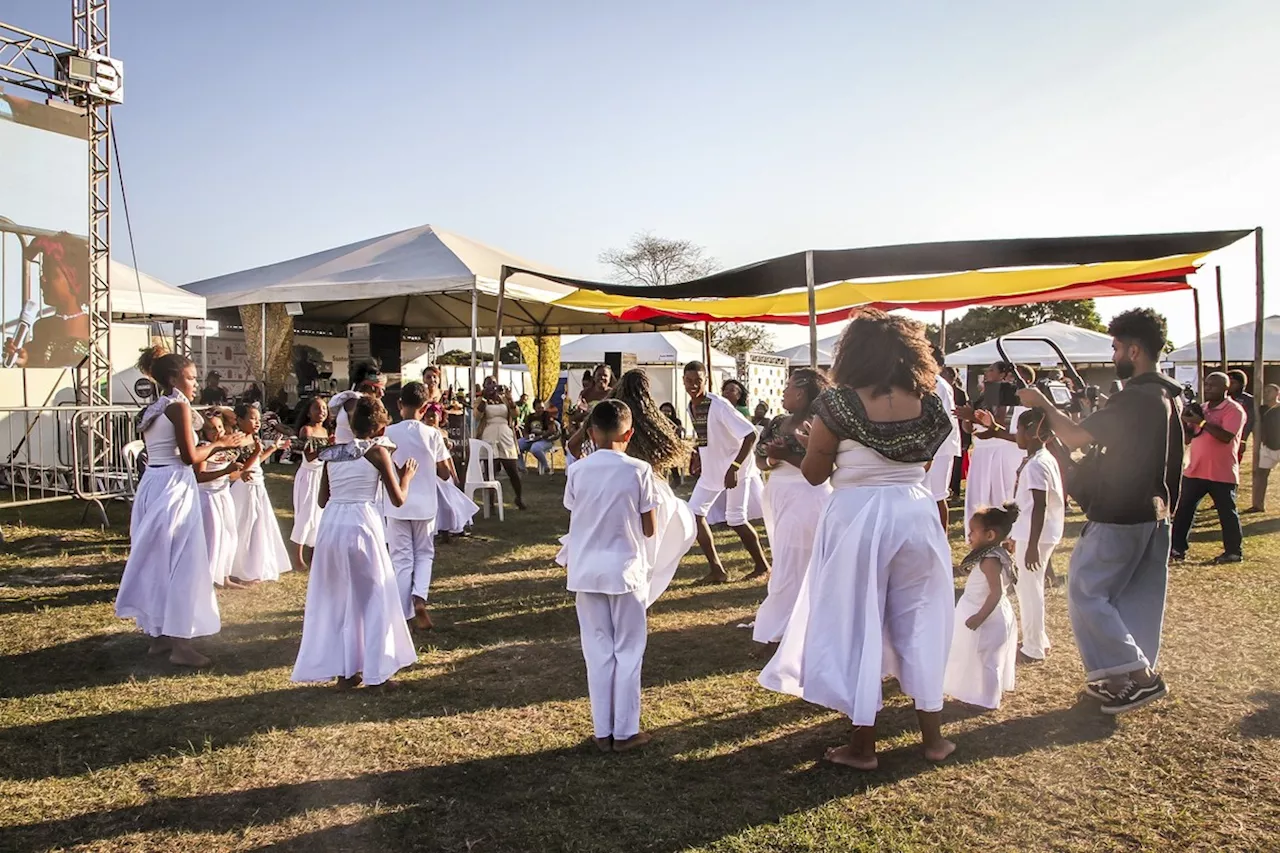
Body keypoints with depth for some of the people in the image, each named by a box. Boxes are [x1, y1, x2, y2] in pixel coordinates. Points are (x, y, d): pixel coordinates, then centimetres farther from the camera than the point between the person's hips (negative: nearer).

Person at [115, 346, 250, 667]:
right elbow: (189, 456, -15)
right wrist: (216, 444, 1)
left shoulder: (150, 412, 15)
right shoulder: (179, 406, -10)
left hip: (152, 485, 9)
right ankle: (180, 643, 0)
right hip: (174, 487, -9)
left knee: (157, 561, 14)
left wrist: (218, 447, 18)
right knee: (181, 563, -3)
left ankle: (159, 635, 23)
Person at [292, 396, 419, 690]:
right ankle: (374, 670, 12)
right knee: (371, 598, 9)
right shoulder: (377, 451, -3)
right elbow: (398, 499, -4)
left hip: (331, 525, 5)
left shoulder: (332, 453, 11)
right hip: (362, 526, -5)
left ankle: (343, 671, 19)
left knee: (335, 599, 15)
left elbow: (322, 500, 15)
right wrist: (406, 476, 14)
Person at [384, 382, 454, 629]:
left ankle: (404, 615, 12)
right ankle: (420, 597, -5)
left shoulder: (388, 433, -8)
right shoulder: (433, 435, -7)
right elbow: (445, 473, -2)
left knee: (402, 559, 8)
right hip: (425, 504, 0)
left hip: (397, 505, 0)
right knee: (424, 554, 18)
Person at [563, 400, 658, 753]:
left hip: (587, 571, 2)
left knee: (598, 651, 11)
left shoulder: (578, 471, -3)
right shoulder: (638, 470, -9)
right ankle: (625, 731, 16)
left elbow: (574, 521, 2)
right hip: (625, 569, -2)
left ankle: (603, 731, 18)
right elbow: (648, 528, -5)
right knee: (628, 652, 9)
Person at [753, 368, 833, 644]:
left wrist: (786, 455, -24)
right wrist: (770, 460, -13)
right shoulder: (778, 423, 9)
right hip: (778, 496, 8)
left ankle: (782, 625, 5)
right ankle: (781, 620, 27)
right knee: (785, 561, 16)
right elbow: (760, 459, 8)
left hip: (806, 498, -8)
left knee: (793, 564, -3)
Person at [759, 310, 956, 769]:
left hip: (857, 518, -3)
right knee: (919, 623, 16)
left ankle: (863, 745, 17)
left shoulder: (839, 403, -11)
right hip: (915, 514, 4)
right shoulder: (928, 404, 0)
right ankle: (933, 736, 27)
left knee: (856, 626, 8)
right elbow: (924, 462, 10)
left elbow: (814, 473, -5)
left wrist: (808, 441, 14)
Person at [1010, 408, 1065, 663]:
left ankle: (1033, 649, 13)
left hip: (1034, 535, -10)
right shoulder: (1045, 459, 9)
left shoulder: (1035, 465, -21)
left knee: (1029, 588, 2)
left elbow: (1039, 506, -24)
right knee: (1027, 585, 20)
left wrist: (1032, 545, -24)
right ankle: (1037, 639, 33)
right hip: (1030, 533, 10)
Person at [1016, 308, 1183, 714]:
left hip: (1118, 517, -9)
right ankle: (1138, 675, 23)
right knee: (1138, 598, 15)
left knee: (1085, 592, -1)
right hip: (1154, 515, 10)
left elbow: (1074, 436, -23)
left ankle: (1139, 674, 0)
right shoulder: (1170, 396, 10)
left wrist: (1043, 404, -10)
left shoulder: (1134, 398, -22)